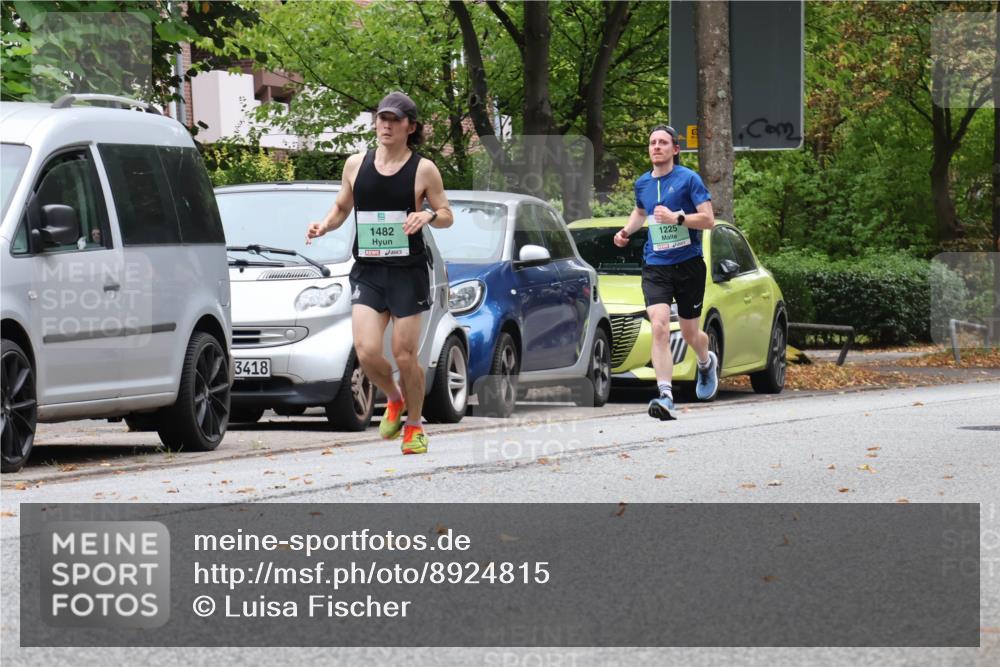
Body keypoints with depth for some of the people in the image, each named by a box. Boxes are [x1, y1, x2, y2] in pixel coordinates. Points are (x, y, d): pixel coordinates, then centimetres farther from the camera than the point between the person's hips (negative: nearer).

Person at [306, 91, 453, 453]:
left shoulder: (423, 170, -1)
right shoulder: (356, 165, 7)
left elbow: (447, 216, 4)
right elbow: (341, 209, 18)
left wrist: (428, 215, -18)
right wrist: (323, 225, -2)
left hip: (408, 272, -2)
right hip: (367, 271, 2)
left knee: (405, 355, -2)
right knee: (367, 351, -12)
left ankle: (414, 426, 18)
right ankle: (394, 400, 18)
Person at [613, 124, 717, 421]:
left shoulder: (688, 179, -6)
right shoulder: (642, 183, 9)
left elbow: (708, 220, -11)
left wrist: (677, 217, -24)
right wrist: (626, 231, 14)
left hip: (688, 264, -3)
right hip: (655, 266, 3)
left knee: (689, 333, 10)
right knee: (659, 327, -18)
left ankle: (706, 362, 48)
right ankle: (666, 397, -24)